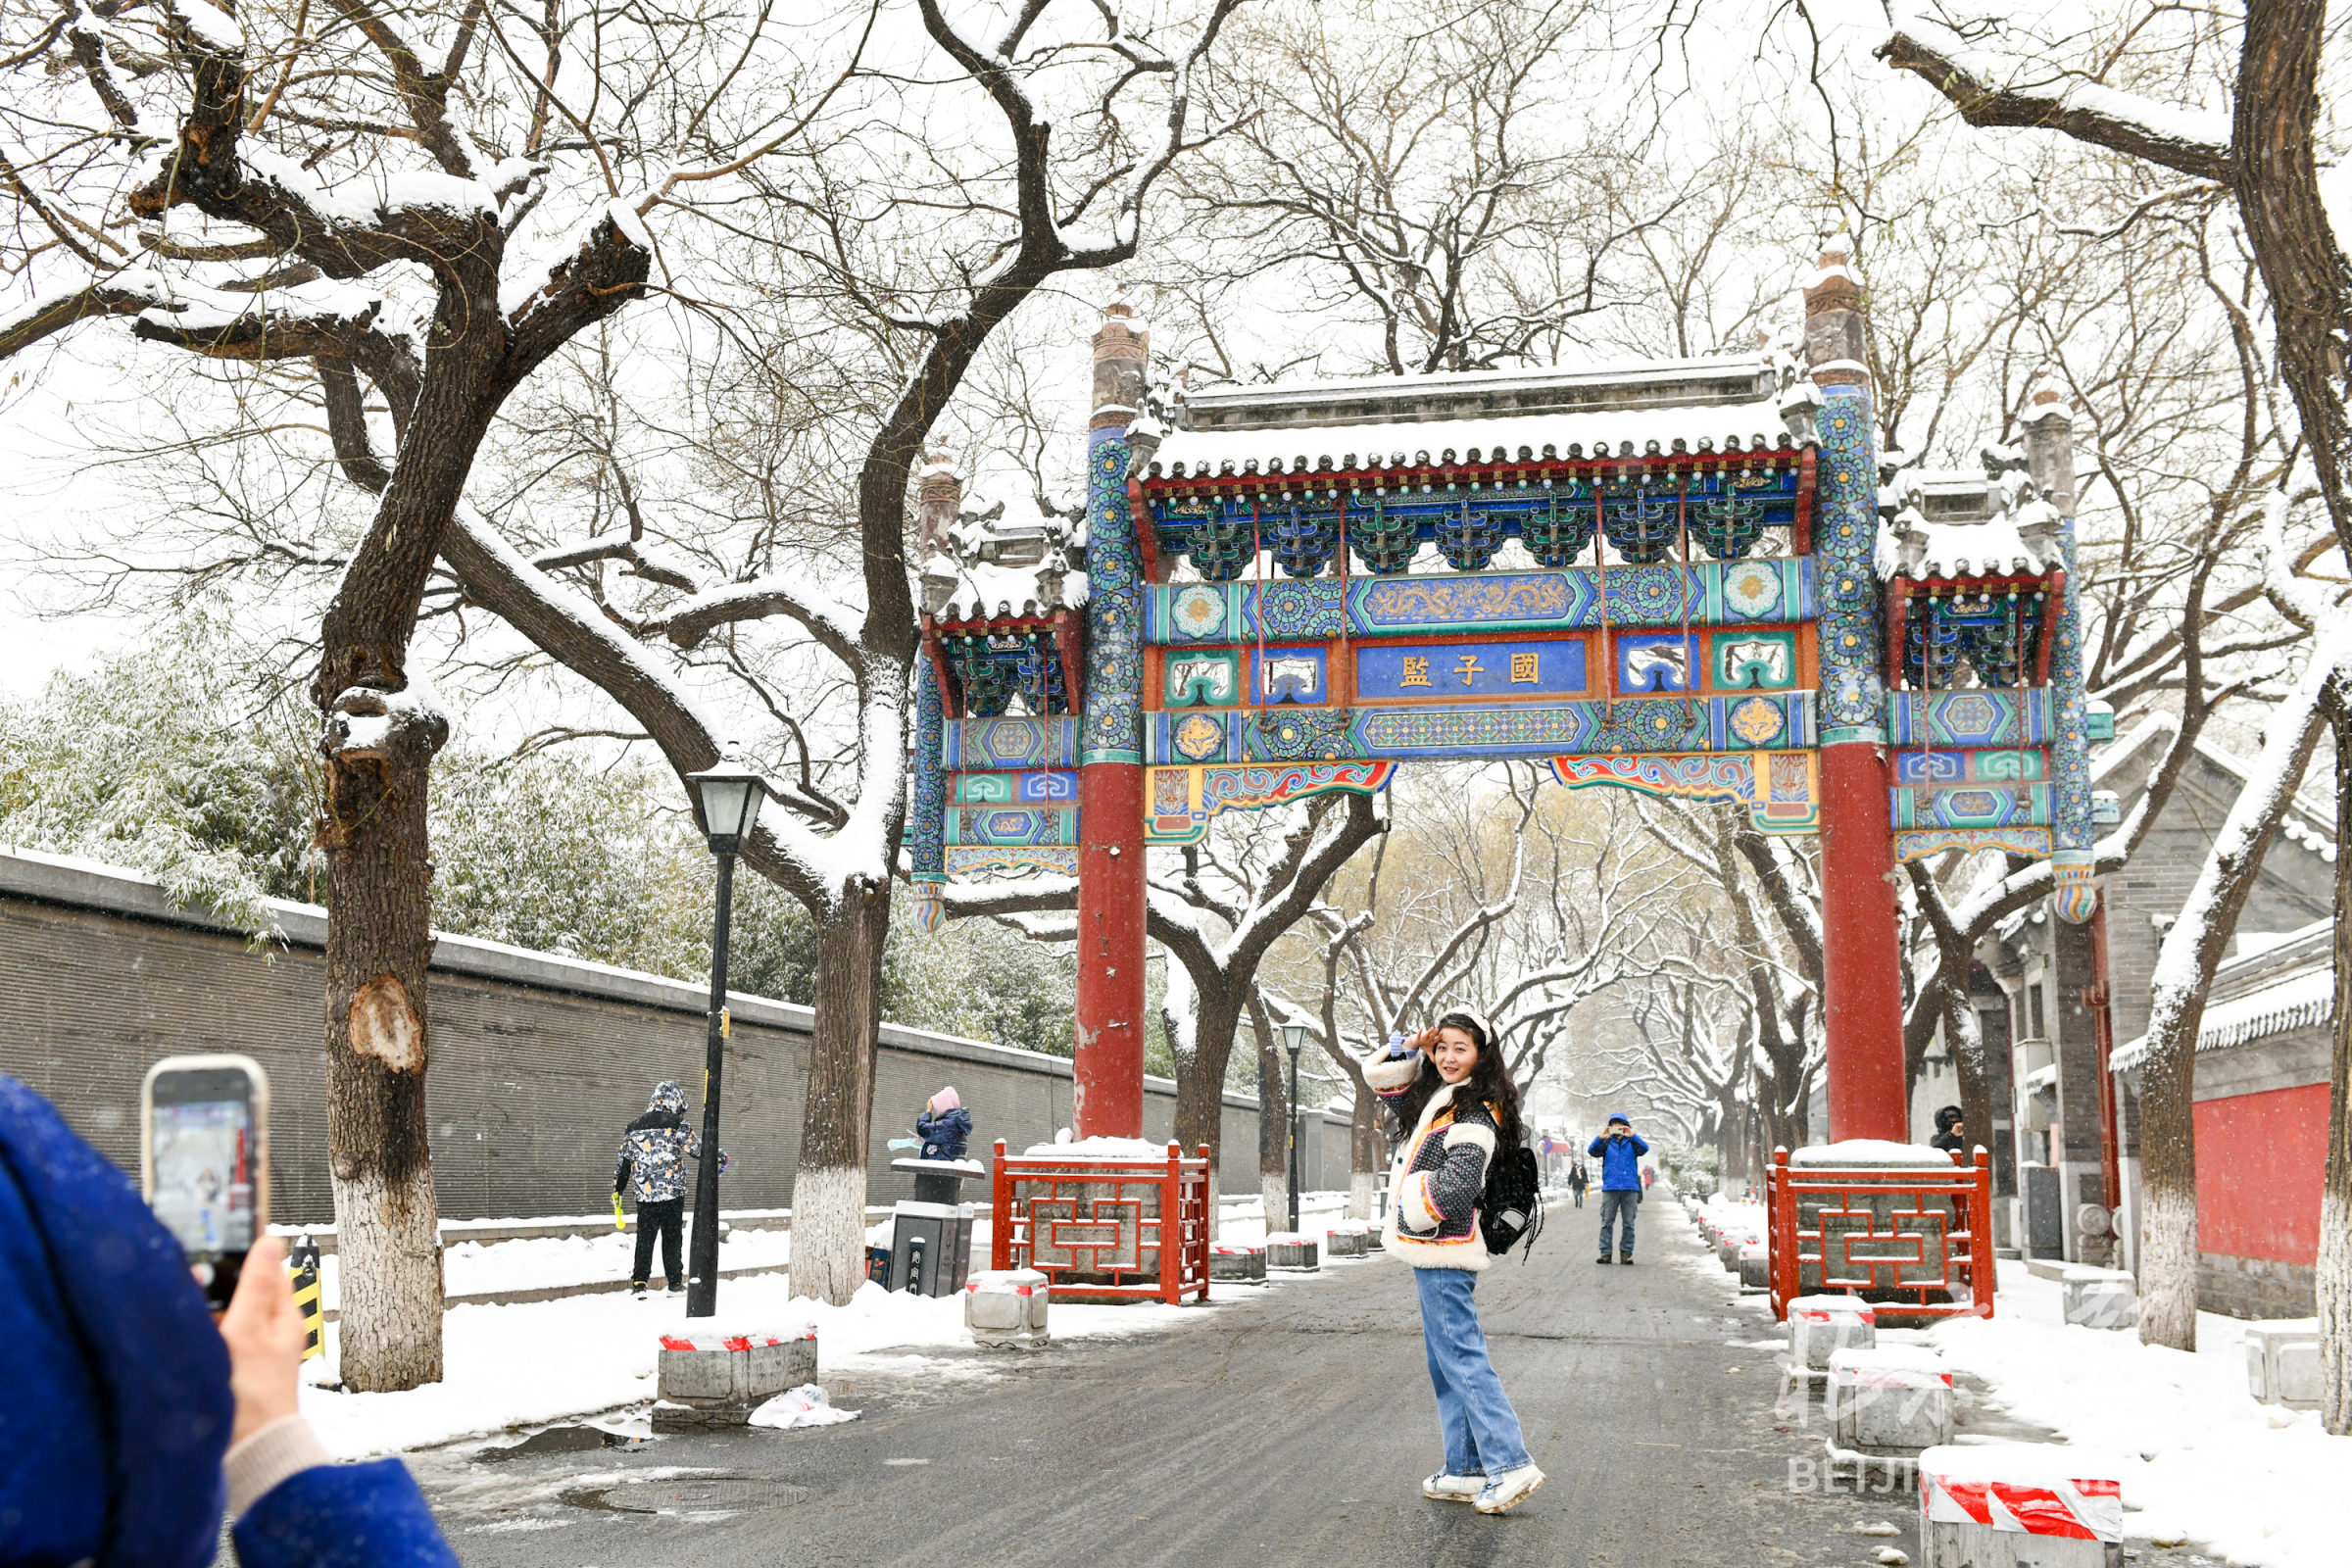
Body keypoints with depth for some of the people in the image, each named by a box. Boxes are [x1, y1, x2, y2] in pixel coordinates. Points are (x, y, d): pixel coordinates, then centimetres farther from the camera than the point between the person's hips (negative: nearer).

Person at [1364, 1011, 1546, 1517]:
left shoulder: (1473, 1115, -15)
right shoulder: (1435, 1096, 13)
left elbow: (1454, 1189, -25)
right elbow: (1377, 1073, 23)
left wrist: (1408, 1215, -11)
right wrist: (1413, 1048, 6)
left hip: (1444, 1252, -10)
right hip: (1430, 1252, 10)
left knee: (1461, 1358, -10)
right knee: (1445, 1363, 12)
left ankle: (1510, 1464, -9)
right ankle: (1466, 1471, 17)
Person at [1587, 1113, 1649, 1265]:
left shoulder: (1632, 1142, 12)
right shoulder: (1606, 1143, 12)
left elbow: (1644, 1149, -7)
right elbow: (1592, 1152, -3)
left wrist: (1631, 1136, -21)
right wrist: (1600, 1138, -19)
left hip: (1630, 1189, 0)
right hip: (1610, 1188, 0)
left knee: (1629, 1223, 2)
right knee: (1607, 1222, -3)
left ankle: (1626, 1253, 6)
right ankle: (1605, 1253, -2)